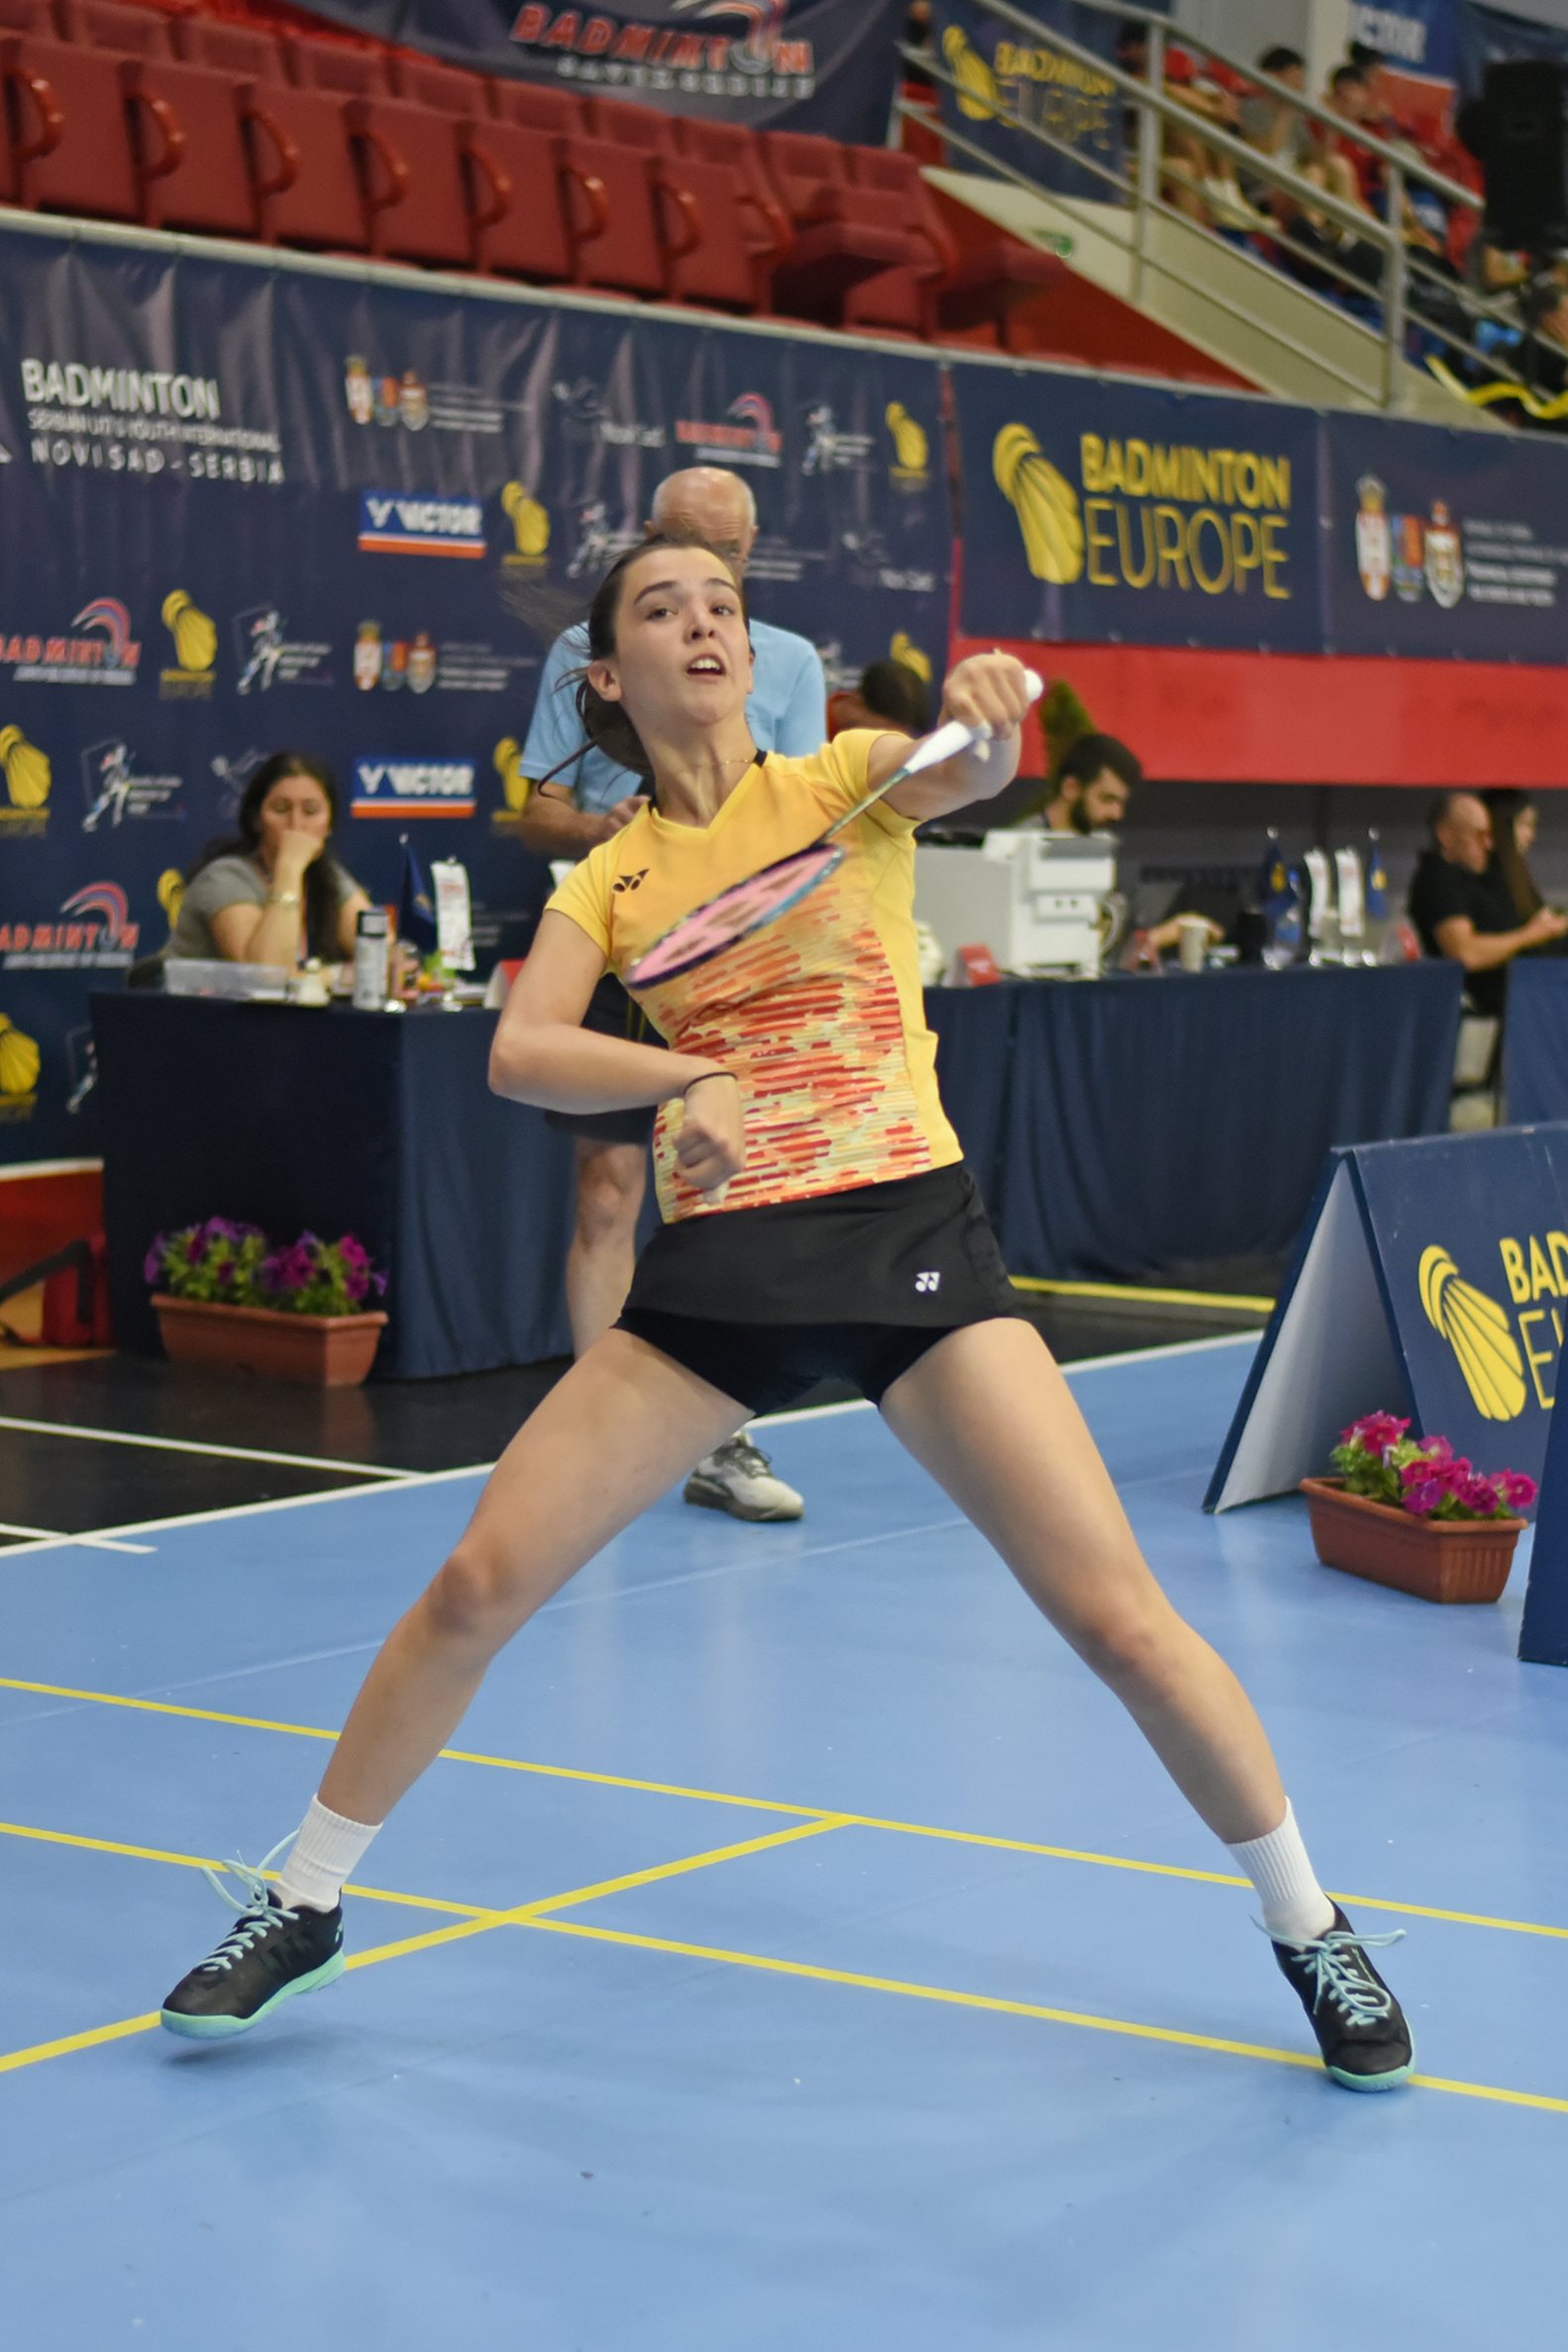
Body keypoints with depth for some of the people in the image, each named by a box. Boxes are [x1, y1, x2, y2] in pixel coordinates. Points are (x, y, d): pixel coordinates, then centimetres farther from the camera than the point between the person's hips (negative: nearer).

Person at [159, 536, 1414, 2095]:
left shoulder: (842, 782, 4)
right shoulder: (606, 881, 9)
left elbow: (978, 765, -18)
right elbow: (520, 1055, -7)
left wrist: (985, 710, -41)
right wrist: (684, 1079, -25)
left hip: (909, 1237, -2)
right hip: (717, 1263, 2)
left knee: (1117, 1615, -9)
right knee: (480, 1581, -3)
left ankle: (1310, 1933, 11)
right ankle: (298, 1908, 17)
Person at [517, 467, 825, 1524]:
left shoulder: (789, 662, 9)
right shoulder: (583, 652, 8)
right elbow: (539, 814, 6)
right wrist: (602, 829, -15)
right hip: (608, 954, -1)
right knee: (608, 1197, 0)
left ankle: (718, 1443, 10)